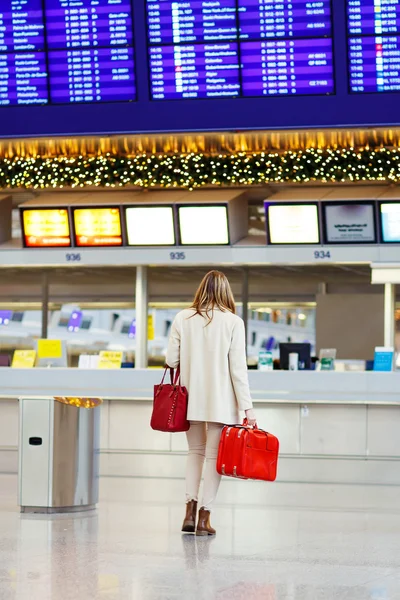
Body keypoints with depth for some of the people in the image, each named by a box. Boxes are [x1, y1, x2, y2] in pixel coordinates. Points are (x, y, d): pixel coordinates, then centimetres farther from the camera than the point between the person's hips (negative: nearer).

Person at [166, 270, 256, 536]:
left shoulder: (183, 318, -2)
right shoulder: (233, 322, -8)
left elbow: (171, 360, 0)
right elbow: (238, 368, -10)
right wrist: (248, 407, -7)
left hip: (191, 400, 3)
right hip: (221, 401, -3)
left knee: (195, 451, 18)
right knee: (214, 455, 6)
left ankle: (190, 511, 6)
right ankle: (204, 517, 4)